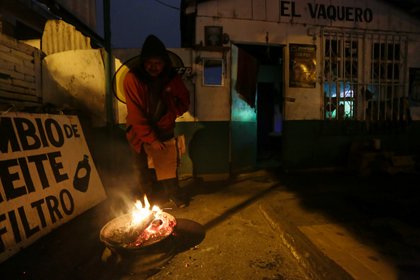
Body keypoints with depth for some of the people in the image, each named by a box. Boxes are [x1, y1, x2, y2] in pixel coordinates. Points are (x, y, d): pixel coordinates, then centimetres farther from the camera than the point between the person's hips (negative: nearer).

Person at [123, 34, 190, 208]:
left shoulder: (172, 77, -6)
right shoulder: (133, 78, -16)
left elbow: (184, 101, 3)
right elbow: (135, 114, -16)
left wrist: (169, 117, -13)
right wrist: (151, 139, -16)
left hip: (165, 133, 2)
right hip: (142, 136, -2)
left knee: (170, 166, 11)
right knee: (146, 174, 9)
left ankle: (173, 193, 39)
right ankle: (150, 203, 34)